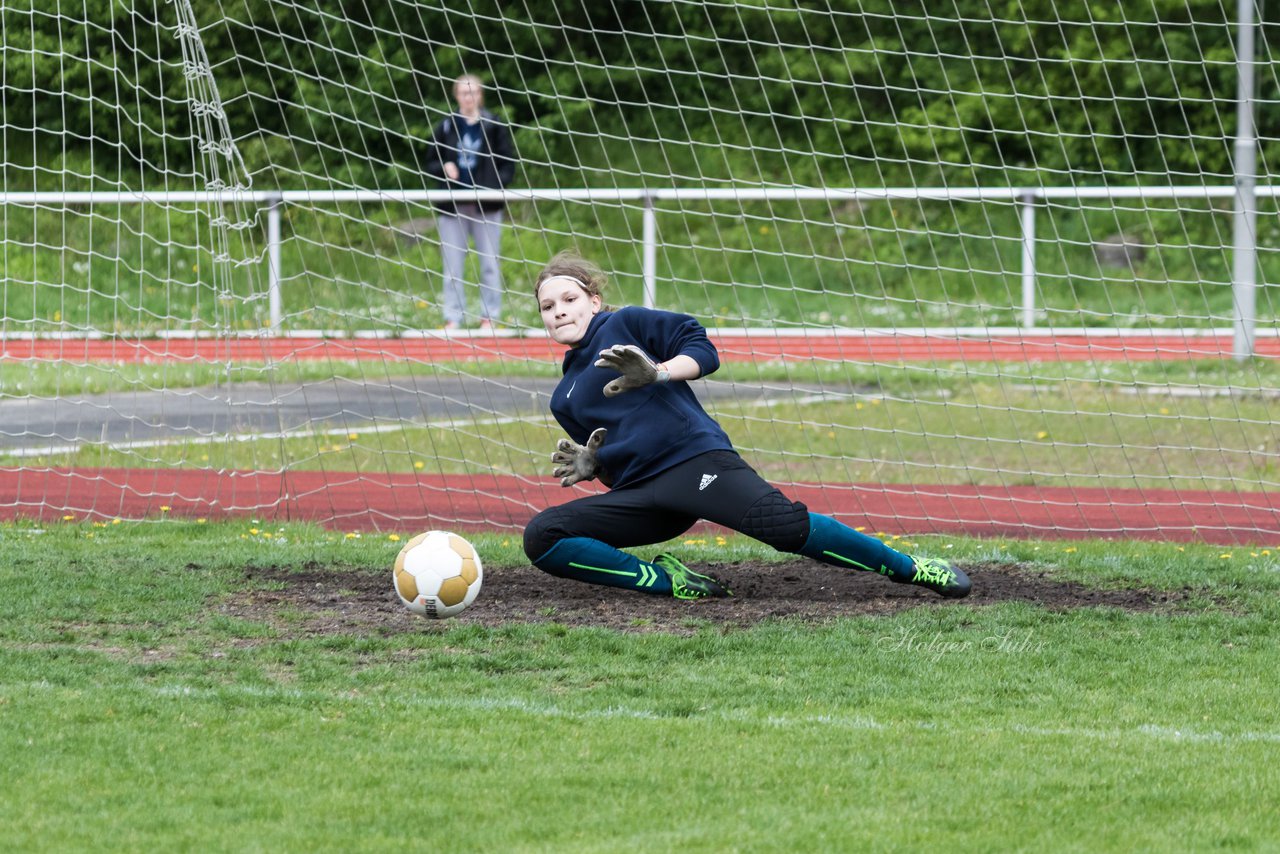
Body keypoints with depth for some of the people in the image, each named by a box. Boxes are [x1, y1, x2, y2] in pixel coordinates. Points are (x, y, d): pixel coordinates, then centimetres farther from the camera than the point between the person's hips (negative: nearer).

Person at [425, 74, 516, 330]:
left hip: (486, 205, -1)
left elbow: (508, 162, 4)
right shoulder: (446, 127, 7)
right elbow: (431, 163, 11)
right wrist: (444, 168, -10)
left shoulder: (493, 125, 3)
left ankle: (490, 317, 8)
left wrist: (497, 185, -12)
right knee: (452, 265, 1)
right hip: (452, 206, 1)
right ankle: (453, 317, 5)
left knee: (489, 263, 2)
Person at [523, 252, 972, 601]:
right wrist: (590, 467, 8)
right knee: (541, 537, -16)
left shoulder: (625, 324, 12)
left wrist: (657, 373, -15)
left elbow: (701, 348, 3)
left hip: (693, 457, -6)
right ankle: (666, 582, -17)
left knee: (782, 523, -28)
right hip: (638, 492, 6)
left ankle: (911, 568, -16)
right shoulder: (564, 399, 27)